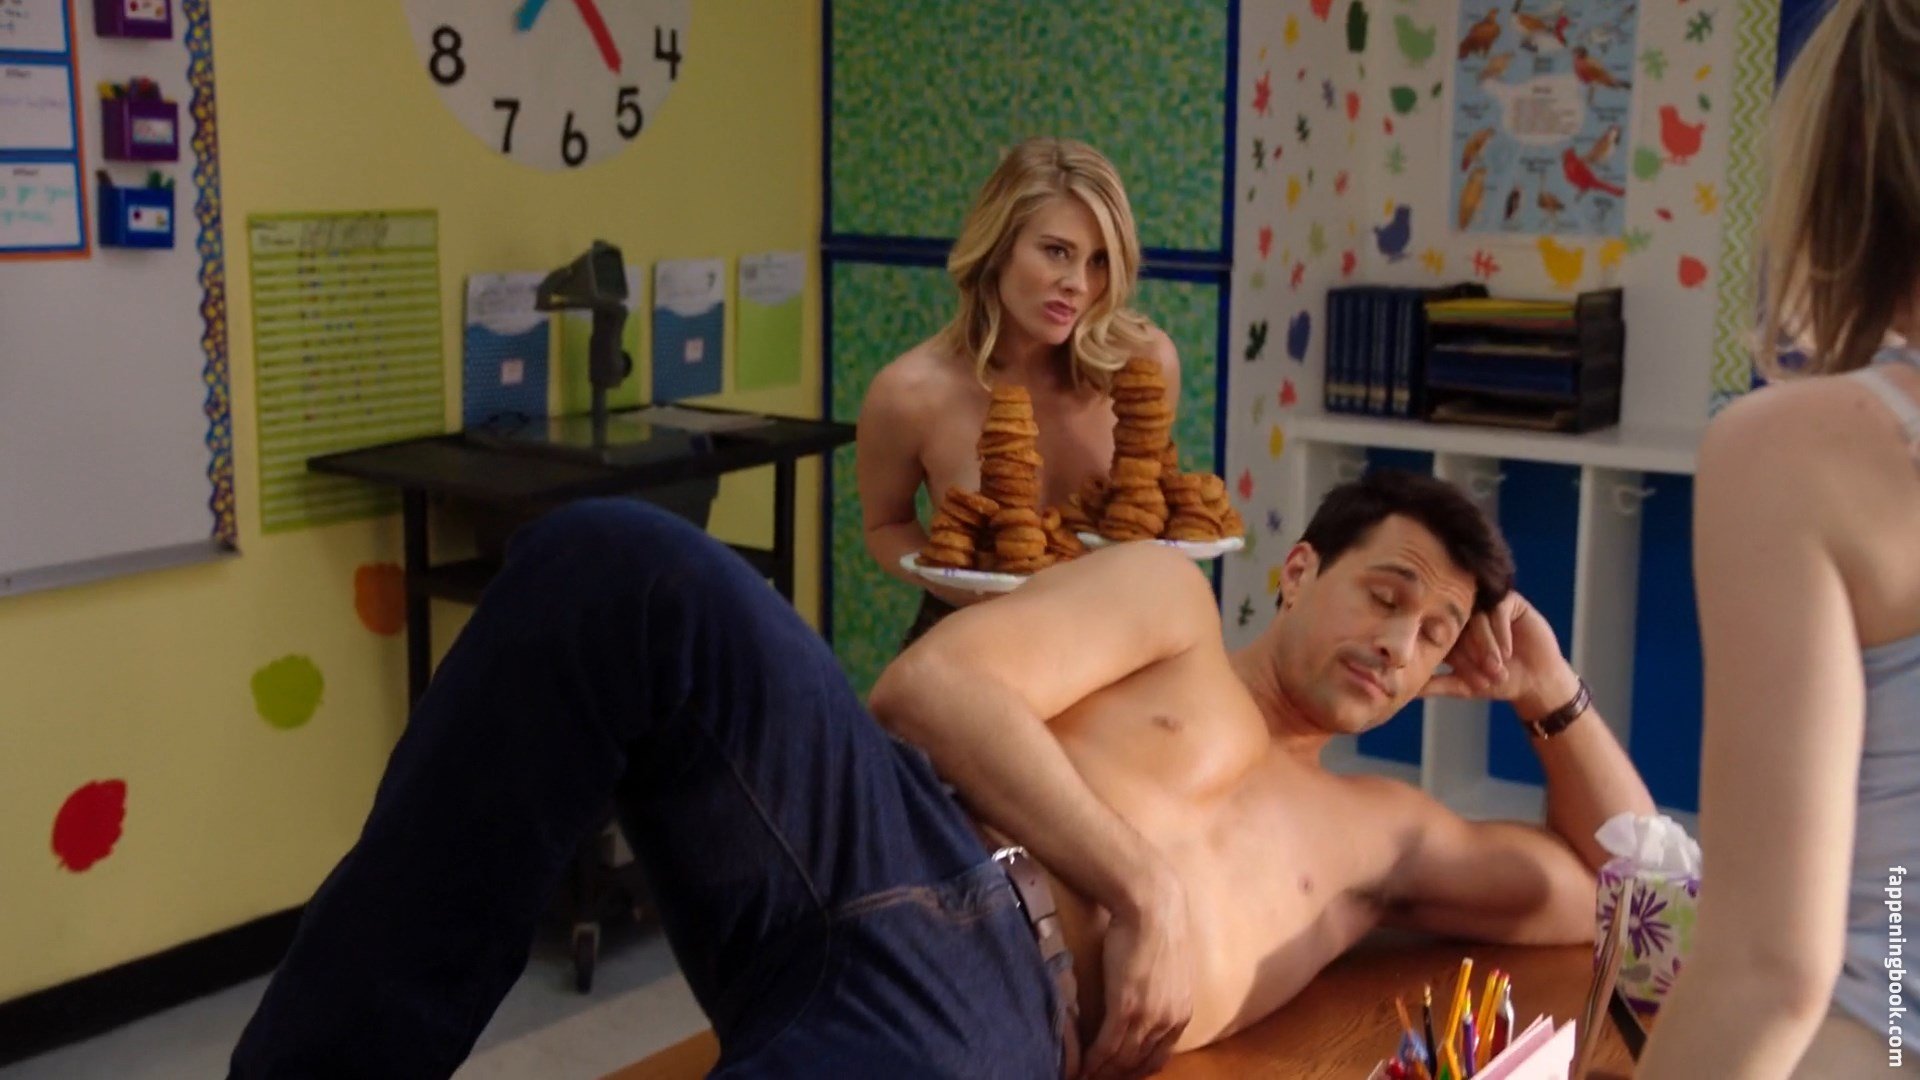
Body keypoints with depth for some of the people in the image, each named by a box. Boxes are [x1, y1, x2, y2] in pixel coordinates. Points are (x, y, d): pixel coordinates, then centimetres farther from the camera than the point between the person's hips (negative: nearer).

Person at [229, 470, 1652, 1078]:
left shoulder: (1377, 834, 34)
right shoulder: (1173, 595, 25)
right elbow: (934, 685, 7)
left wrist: (1554, 695, 30)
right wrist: (1143, 883, -3)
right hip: (896, 867, 0)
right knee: (621, 568, -32)